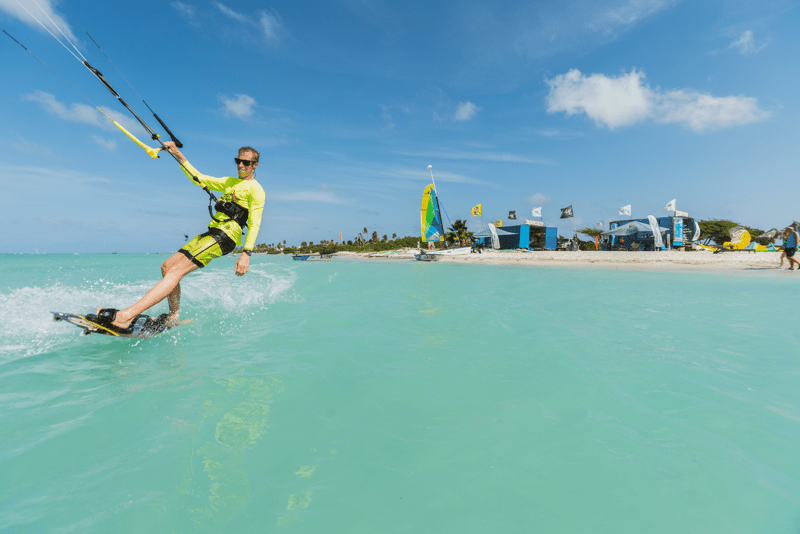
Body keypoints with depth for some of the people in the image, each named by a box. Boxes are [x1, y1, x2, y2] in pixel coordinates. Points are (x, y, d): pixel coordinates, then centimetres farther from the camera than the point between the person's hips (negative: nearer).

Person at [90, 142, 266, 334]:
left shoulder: (255, 189, -2)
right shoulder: (230, 182, 25)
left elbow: (255, 224, -12)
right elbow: (199, 179, 30)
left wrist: (246, 254, -21)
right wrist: (178, 154, 23)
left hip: (225, 236, -9)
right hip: (211, 233, 9)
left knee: (176, 271, -21)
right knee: (167, 267, 6)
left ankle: (125, 318, -28)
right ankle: (173, 318, 13)